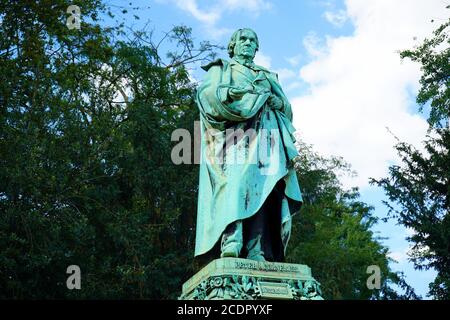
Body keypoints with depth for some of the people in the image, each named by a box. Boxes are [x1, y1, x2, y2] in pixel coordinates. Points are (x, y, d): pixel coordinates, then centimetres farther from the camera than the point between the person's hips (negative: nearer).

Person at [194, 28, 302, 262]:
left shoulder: (267, 76, 35)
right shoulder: (221, 69, 24)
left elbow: (287, 108, 24)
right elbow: (205, 93, 3)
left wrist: (278, 101, 1)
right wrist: (230, 92, -12)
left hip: (266, 136, 4)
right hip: (235, 132, -4)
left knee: (262, 188, -15)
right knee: (236, 178, -29)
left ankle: (257, 252, -25)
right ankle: (231, 242, -42)